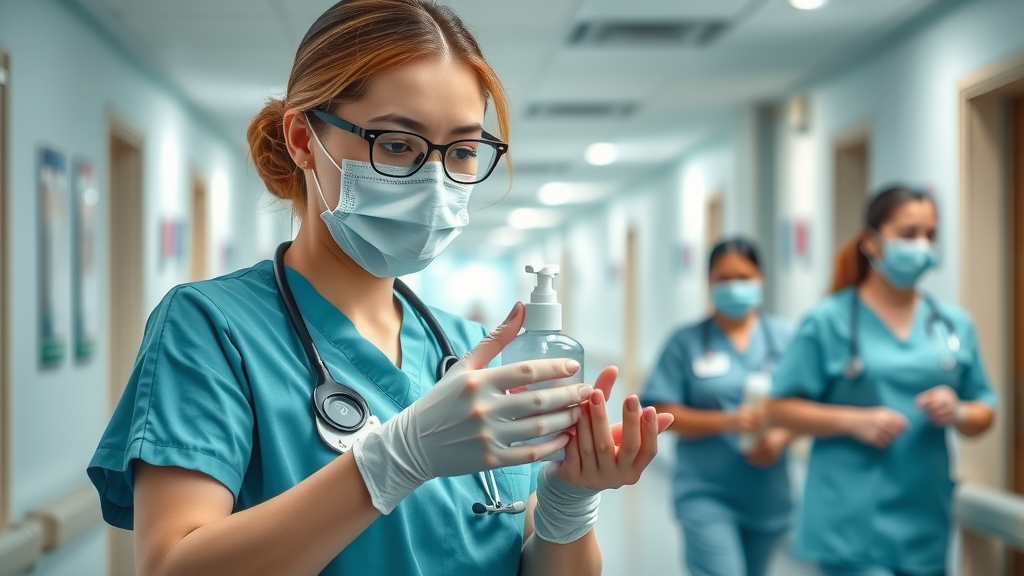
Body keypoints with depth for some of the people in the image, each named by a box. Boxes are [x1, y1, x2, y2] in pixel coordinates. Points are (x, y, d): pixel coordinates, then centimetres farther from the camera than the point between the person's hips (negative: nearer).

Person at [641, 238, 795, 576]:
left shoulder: (784, 337, 2)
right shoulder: (687, 342, -4)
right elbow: (664, 413, -7)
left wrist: (780, 439, -17)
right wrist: (728, 422, -20)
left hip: (768, 495, 3)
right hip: (706, 494, -3)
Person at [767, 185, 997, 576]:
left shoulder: (955, 324, 9)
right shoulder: (829, 321, -3)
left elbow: (984, 413, 14)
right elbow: (780, 408, -4)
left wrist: (957, 413, -8)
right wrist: (855, 420, -17)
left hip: (925, 526, 5)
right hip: (853, 524, -5)